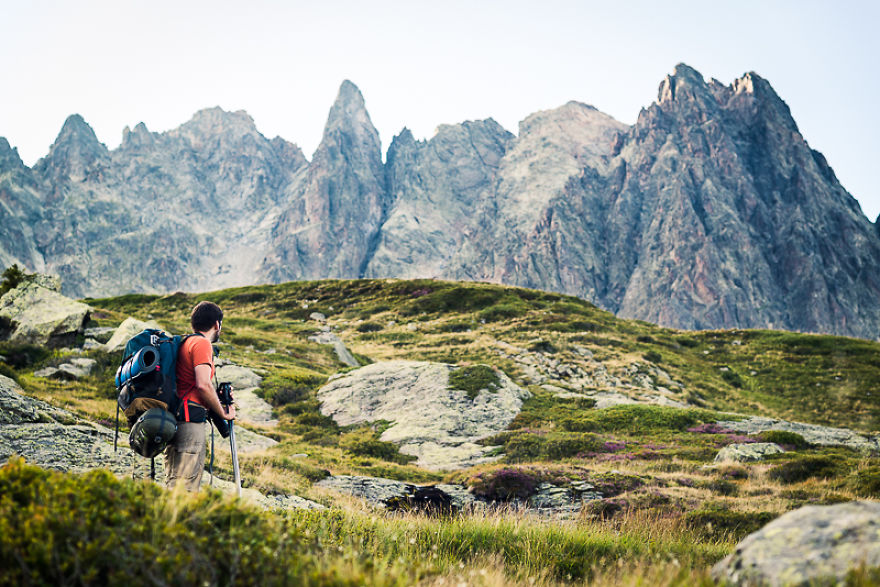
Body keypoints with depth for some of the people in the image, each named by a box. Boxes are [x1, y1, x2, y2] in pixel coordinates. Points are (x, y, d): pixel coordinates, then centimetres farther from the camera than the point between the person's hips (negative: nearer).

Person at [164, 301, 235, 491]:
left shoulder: (186, 342, 22)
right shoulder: (202, 343, -7)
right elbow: (203, 385, -19)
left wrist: (217, 397, 19)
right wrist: (223, 413, -7)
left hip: (175, 417, 10)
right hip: (191, 417, -10)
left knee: (174, 482, 12)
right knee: (185, 484, -13)